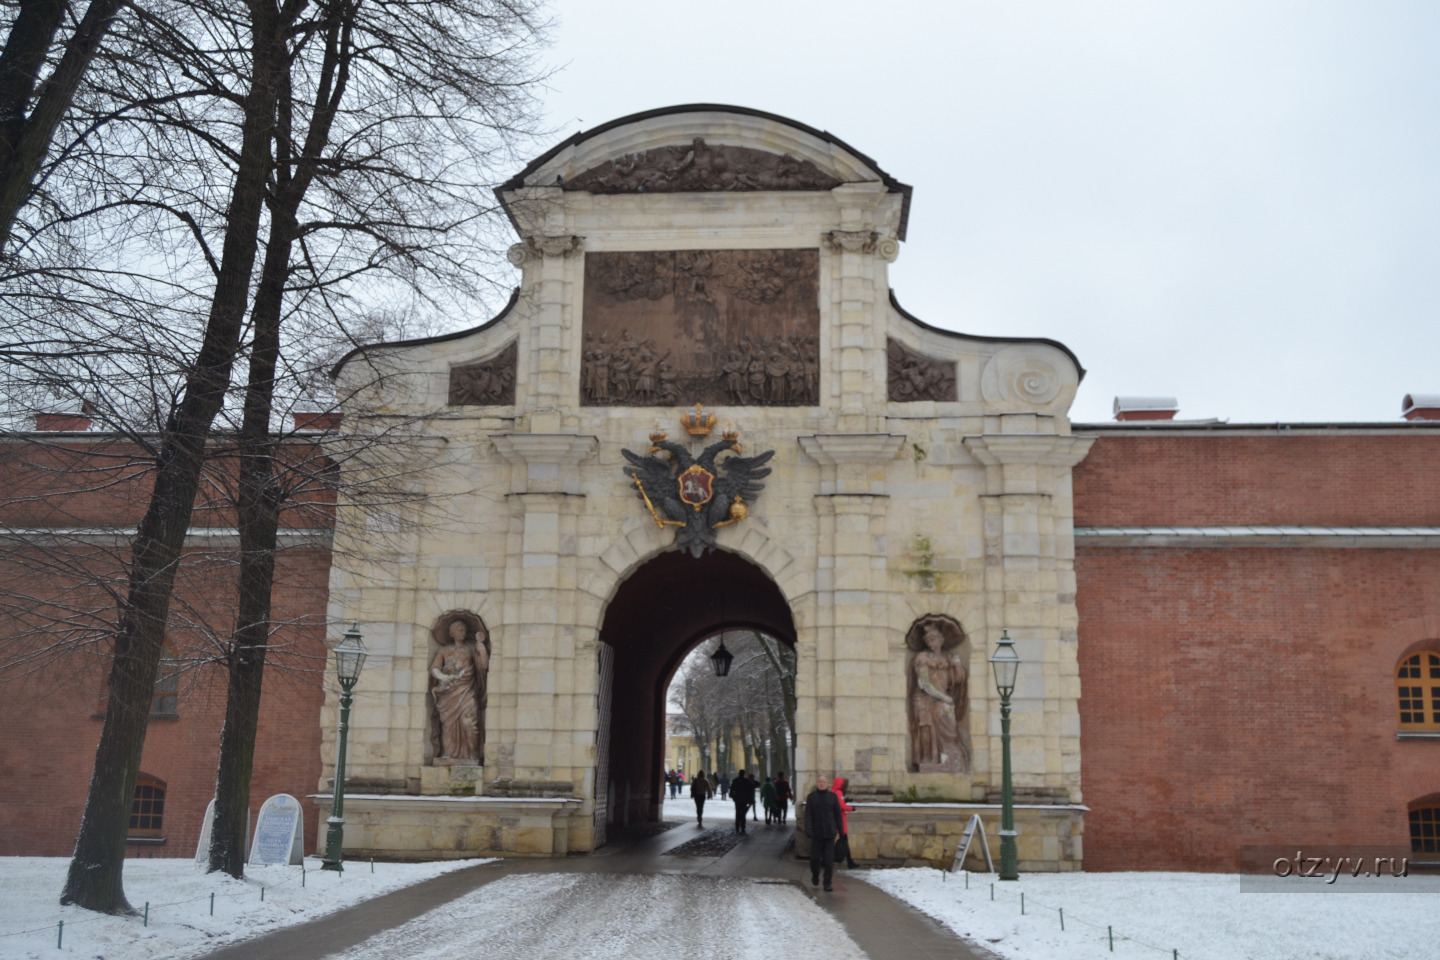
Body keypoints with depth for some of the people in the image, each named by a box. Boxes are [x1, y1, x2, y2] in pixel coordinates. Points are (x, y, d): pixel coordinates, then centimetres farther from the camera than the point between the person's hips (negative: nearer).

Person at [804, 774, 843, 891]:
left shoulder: (832, 796, 6)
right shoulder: (811, 797, 4)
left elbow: (837, 814, 9)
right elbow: (808, 814, -2)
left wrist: (840, 830, 7)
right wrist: (808, 829, -15)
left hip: (830, 833, 0)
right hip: (816, 833, 0)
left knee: (829, 859, -2)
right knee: (815, 857, 3)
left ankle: (827, 883, 5)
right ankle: (815, 875, 31)